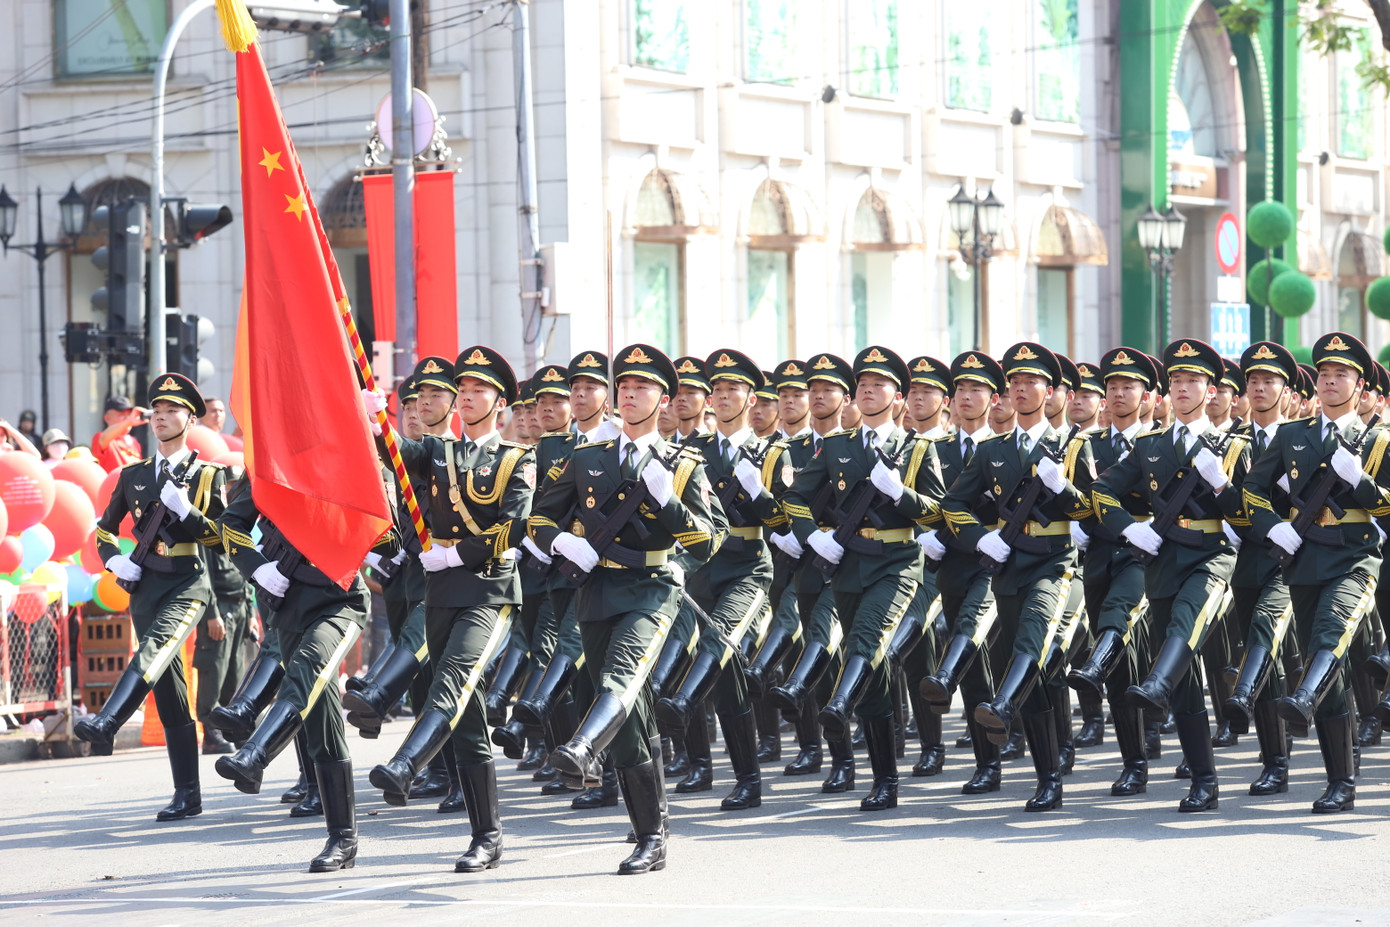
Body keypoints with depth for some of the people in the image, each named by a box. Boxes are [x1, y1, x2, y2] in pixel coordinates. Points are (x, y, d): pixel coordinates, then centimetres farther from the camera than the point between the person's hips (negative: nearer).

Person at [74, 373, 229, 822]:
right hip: (145, 585, 4)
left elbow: (222, 537, 2)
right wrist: (116, 561, 3)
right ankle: (187, 796, 4)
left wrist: (183, 508, -12)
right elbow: (104, 530, 23)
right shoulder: (133, 475, 16)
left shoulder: (208, 475, 7)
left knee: (157, 645, -35)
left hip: (188, 583, -4)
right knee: (169, 693, 2)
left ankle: (106, 723, -53)